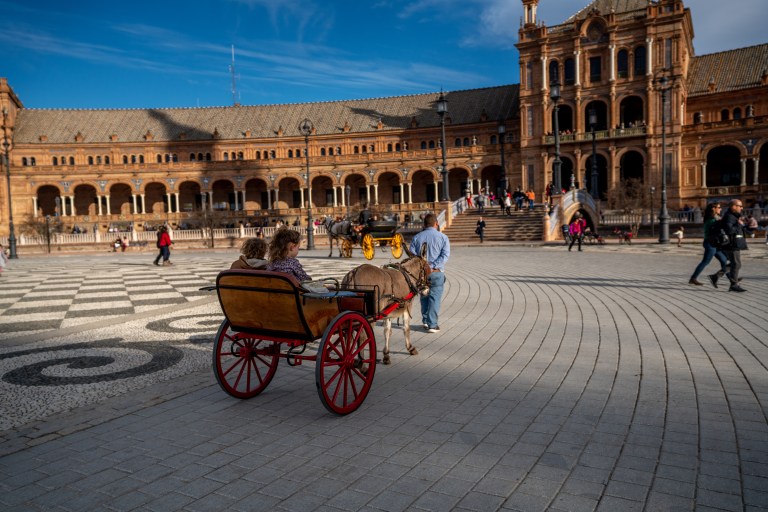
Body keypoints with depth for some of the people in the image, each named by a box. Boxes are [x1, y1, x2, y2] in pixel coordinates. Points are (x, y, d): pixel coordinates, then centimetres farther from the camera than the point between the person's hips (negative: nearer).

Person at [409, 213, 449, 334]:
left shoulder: (417, 237, 3)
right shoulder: (443, 237, -2)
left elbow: (411, 254, -3)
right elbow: (445, 255, -13)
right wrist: (434, 266, -15)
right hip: (437, 272, -3)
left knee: (424, 296, 17)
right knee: (435, 297, 2)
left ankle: (425, 320, 23)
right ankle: (432, 324, 1)